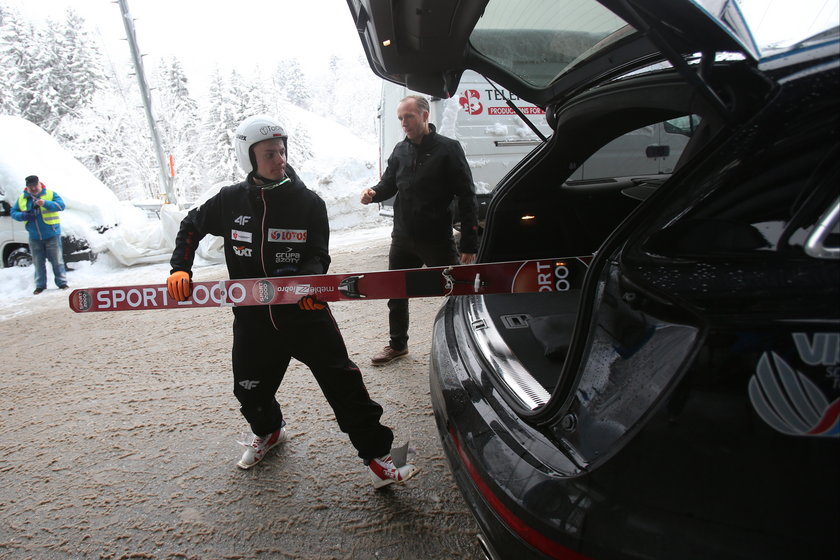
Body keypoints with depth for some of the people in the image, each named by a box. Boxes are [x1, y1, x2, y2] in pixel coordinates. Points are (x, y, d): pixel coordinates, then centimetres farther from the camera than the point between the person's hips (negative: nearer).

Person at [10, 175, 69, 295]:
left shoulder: (50, 194, -3)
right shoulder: (21, 199, 8)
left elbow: (61, 205, -16)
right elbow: (13, 212, 12)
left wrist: (45, 203, -31)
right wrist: (23, 216, -10)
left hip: (52, 235, -3)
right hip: (34, 238, 4)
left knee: (57, 260, -1)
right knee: (38, 262, 10)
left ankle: (62, 282, 6)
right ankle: (40, 285, 17)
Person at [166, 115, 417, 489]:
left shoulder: (308, 202, -5)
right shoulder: (232, 201, 1)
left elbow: (317, 256, -5)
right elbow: (192, 226, 17)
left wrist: (310, 281, -27)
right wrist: (180, 269, 3)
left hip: (305, 312, -2)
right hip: (253, 318, 3)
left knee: (344, 384, -8)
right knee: (251, 392, 16)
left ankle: (377, 457, 6)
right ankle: (268, 431, 51)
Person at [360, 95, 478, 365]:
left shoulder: (448, 148, -6)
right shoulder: (400, 150, 9)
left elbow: (466, 196, -9)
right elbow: (389, 183, 17)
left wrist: (469, 243, -14)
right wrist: (374, 193, -9)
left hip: (437, 240, -6)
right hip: (402, 238, 6)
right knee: (396, 294, 17)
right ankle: (397, 344, 36)